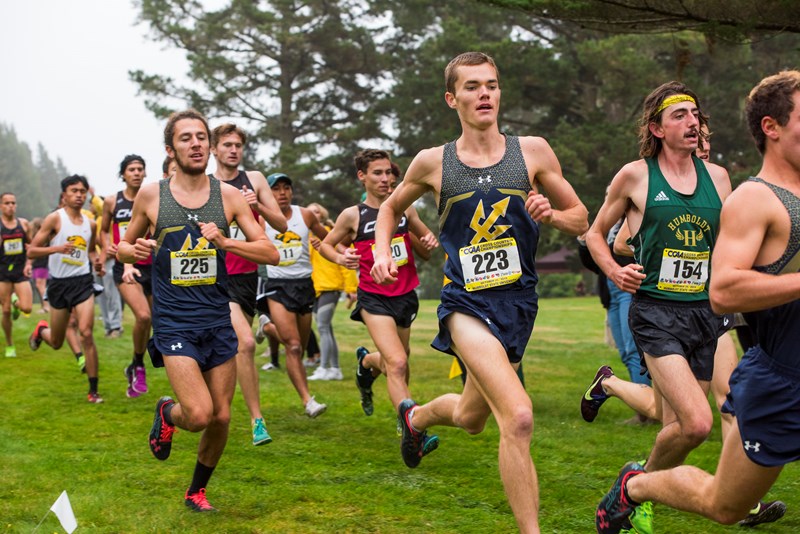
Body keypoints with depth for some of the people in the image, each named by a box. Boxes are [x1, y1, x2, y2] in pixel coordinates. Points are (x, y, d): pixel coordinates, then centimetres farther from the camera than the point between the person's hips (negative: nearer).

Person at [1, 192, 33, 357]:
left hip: (21, 271, 2)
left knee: (26, 308, -12)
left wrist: (28, 264, 4)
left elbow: (31, 246, 15)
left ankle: (15, 301, 25)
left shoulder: (23, 223, 4)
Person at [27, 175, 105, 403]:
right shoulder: (55, 219, -6)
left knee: (86, 334, -16)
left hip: (83, 282, 2)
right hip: (59, 283, -1)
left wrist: (96, 263, 4)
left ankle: (93, 390, -9)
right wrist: (56, 248, -24)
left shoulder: (90, 224, 8)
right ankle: (41, 330, 51)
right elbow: (31, 251, -8)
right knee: (57, 343, 12)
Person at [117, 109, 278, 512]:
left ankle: (197, 490, 32)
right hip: (174, 323, -3)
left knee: (221, 417, 7)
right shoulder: (151, 195, -1)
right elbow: (123, 248, 13)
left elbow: (271, 253, -2)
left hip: (218, 322, 3)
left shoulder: (228, 196, 1)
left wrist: (225, 242, -17)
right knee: (199, 414, -17)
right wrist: (132, 251, -11)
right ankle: (166, 412, 20)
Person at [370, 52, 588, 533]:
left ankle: (416, 416, 56)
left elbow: (581, 219, 8)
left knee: (471, 419, 23)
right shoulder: (433, 163, -1)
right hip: (467, 302, -3)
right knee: (519, 417, -23)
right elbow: (392, 207, 19)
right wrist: (383, 253, 3)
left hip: (518, 302, 3)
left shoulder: (533, 151, 0)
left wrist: (551, 214, -13)